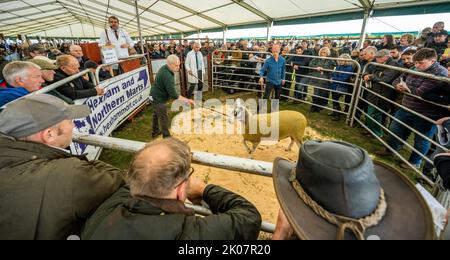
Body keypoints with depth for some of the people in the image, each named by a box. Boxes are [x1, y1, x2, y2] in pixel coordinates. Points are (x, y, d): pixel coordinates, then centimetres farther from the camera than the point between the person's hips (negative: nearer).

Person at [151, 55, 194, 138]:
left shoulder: (164, 68, -5)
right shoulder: (167, 76, -34)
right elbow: (173, 94, -34)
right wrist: (185, 100, -29)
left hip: (156, 96, 11)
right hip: (159, 99, -11)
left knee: (156, 114, 26)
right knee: (164, 119, 0)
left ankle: (155, 132, 47)